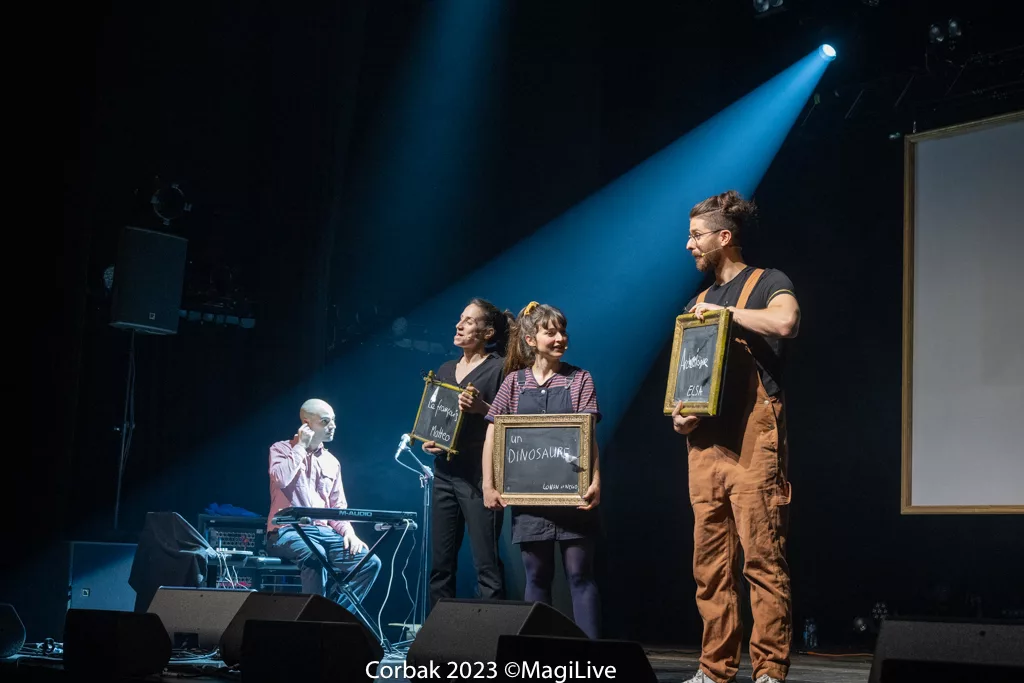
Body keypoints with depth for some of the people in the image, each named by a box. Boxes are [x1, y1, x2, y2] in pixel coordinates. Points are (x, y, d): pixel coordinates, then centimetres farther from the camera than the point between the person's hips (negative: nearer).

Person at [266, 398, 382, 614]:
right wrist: (301, 446, -9)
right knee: (315, 555, -39)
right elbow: (281, 479, -19)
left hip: (324, 532, 6)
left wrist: (348, 531, -4)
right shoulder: (281, 449, 3)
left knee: (370, 562, -16)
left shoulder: (331, 462, 18)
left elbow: (338, 506, 16)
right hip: (288, 531, -6)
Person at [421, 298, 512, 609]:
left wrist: (482, 408, -21)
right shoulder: (445, 370, 17)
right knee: (441, 564, 7)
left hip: (479, 476, -7)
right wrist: (426, 440, 5)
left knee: (486, 566, -8)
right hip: (445, 472, 7)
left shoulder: (499, 369, -3)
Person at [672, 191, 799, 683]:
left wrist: (724, 311, -9)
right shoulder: (697, 304, 21)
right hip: (704, 446, 7)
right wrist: (677, 413, 3)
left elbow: (786, 322, -22)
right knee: (710, 566, 5)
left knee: (762, 559, -9)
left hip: (752, 443, -6)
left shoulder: (768, 283, 2)